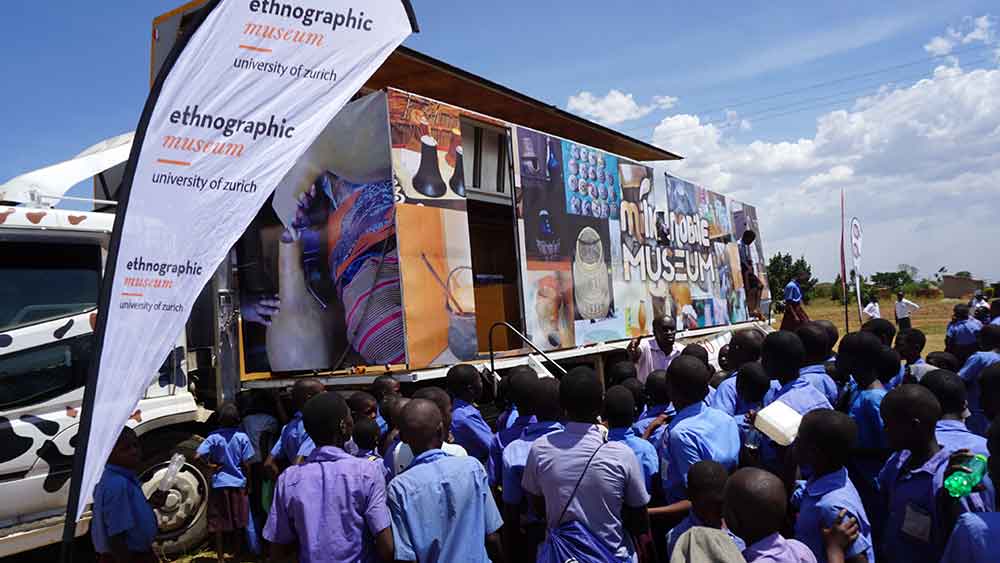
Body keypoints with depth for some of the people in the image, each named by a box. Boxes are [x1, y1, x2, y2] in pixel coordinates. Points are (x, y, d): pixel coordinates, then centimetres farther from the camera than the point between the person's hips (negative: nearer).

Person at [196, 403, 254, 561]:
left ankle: (220, 557, 14)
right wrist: (248, 483, 7)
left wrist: (210, 465, -1)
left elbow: (197, 456, -17)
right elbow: (246, 465, -5)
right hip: (238, 484, 1)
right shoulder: (242, 437, -7)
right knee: (238, 522, 13)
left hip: (219, 484, -1)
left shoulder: (214, 437, -8)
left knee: (219, 523, 9)